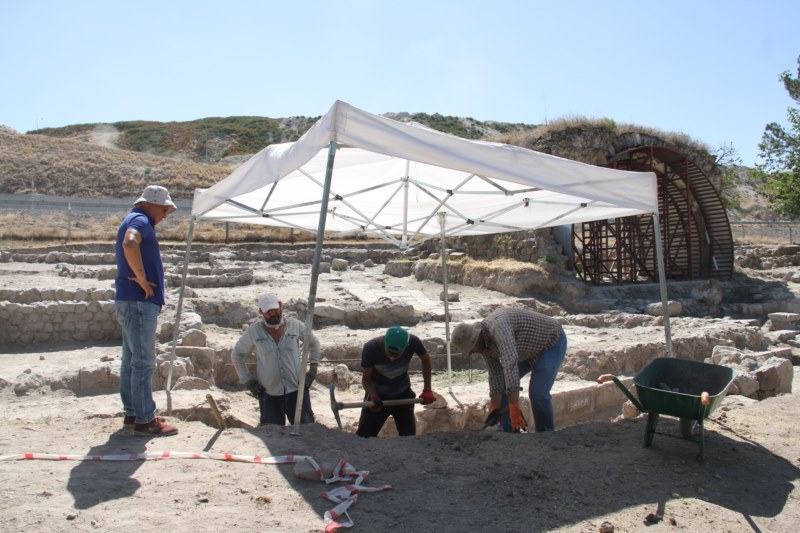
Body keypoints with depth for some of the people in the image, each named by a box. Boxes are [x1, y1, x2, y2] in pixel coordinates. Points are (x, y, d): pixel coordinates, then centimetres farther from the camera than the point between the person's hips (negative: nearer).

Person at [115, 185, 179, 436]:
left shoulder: (134, 220, 20)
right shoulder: (140, 221, -12)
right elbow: (129, 244, -34)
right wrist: (142, 279, -25)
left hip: (129, 302, 11)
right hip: (139, 302, -11)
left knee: (131, 360, 15)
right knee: (143, 362, -6)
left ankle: (132, 413, 24)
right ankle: (144, 419, 0)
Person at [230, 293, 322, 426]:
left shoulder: (295, 325, -2)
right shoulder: (253, 332, -4)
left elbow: (313, 343, 13)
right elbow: (236, 355, 7)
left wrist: (313, 369, 6)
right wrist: (248, 381, 1)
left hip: (297, 389, 0)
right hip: (269, 393, 0)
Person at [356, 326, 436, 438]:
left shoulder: (413, 342, -28)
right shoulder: (370, 348, -31)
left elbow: (425, 360, -6)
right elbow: (366, 379, -18)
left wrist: (427, 390, -8)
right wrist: (373, 396, -37)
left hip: (403, 394, 2)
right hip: (378, 395, -1)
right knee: (363, 436, 0)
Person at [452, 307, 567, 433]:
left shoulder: (498, 327, -39)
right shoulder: (483, 342, -9)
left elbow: (510, 365, -48)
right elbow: (495, 374, -6)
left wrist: (514, 408, -51)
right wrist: (495, 408, -13)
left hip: (552, 342, -9)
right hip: (530, 350, 9)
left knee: (538, 394, -16)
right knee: (502, 385, 2)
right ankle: (510, 433, 10)